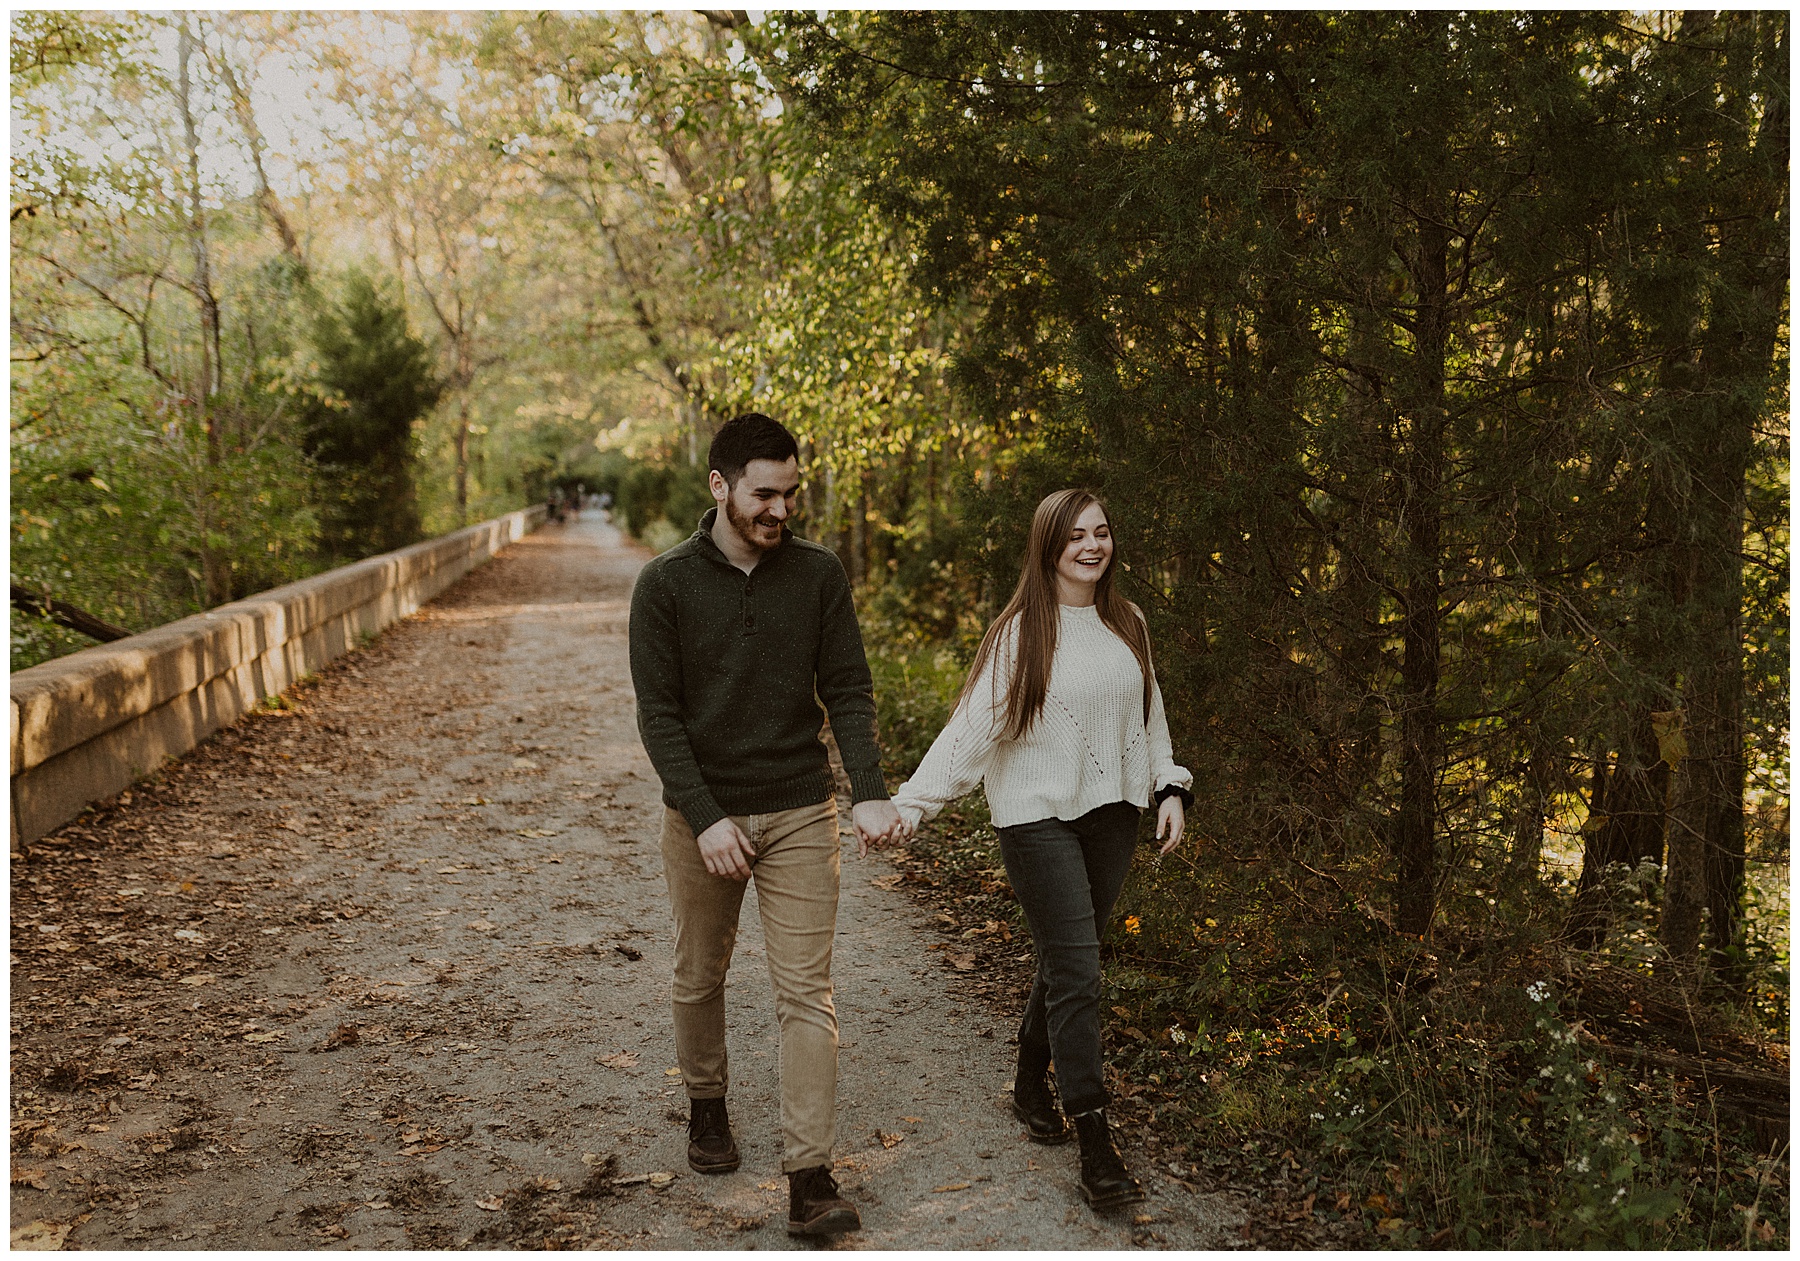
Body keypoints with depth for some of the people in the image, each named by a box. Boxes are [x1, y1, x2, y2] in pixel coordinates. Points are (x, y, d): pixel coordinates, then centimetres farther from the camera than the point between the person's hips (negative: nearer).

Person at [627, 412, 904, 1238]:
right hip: (702, 814, 0)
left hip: (800, 813, 0)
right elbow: (658, 713, -8)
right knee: (699, 978, 16)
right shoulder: (666, 584, -6)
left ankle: (809, 1177, 1)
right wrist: (705, 819, -18)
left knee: (806, 993, -3)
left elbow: (848, 690, -1)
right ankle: (706, 1103, 42)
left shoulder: (818, 574, -1)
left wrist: (871, 792, -16)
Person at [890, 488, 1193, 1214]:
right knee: (1076, 970, -8)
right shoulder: (1020, 633, -8)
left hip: (1111, 813, 5)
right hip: (1038, 818, -5)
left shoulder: (1127, 625, 8)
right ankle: (1096, 1146, -3)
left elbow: (1148, 714, 17)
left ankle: (1032, 1085, 35)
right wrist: (915, 800, -13)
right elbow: (975, 724, -9)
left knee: (1066, 961, 14)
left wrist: (1170, 788, 8)